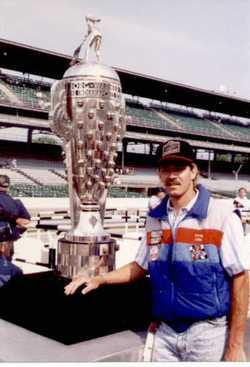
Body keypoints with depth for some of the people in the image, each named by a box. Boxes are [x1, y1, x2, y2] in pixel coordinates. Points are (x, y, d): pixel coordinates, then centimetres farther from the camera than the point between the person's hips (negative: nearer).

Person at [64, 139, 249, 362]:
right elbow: (142, 266, 15)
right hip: (164, 331, 4)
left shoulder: (222, 217, -12)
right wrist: (99, 280, 6)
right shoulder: (155, 218, 3)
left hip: (208, 333, -4)